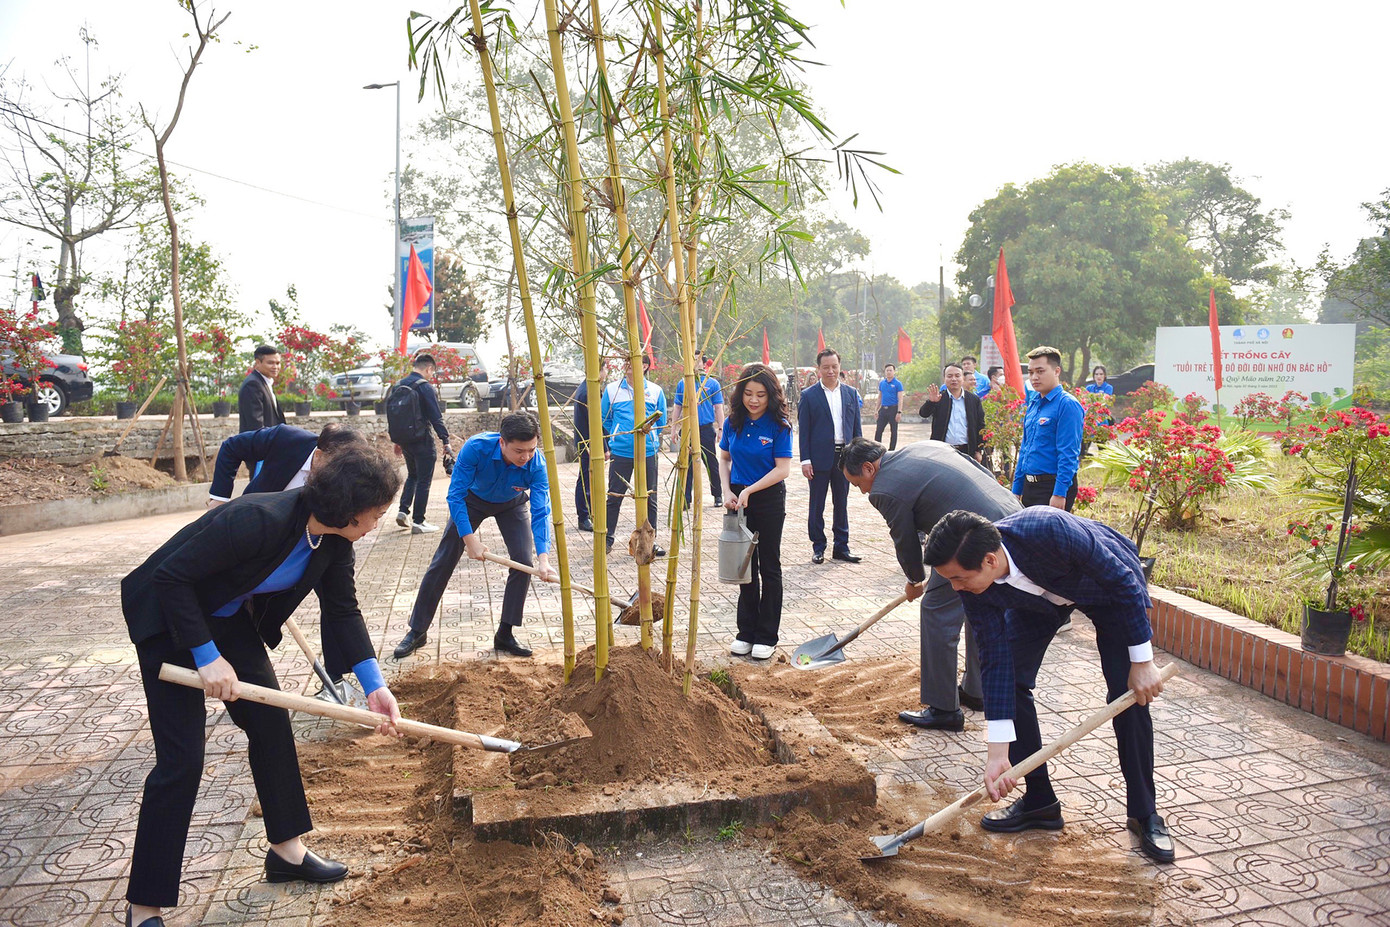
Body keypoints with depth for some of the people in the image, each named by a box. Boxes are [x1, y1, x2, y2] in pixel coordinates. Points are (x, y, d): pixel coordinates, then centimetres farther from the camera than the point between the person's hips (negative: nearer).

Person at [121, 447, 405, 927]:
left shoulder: (334, 541, -12)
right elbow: (171, 577, -30)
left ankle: (287, 850, 24)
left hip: (229, 618, 8)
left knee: (271, 721, 7)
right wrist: (207, 656, -29)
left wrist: (374, 684, -14)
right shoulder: (256, 520, -36)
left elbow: (343, 611, -5)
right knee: (182, 758, -9)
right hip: (168, 617, -8)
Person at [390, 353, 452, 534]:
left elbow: (391, 412, 15)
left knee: (412, 475, 24)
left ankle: (403, 511, 13)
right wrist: (446, 441, -12)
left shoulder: (398, 386, 9)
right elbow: (436, 417, -16)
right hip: (422, 441, -7)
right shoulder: (425, 387, -14)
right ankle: (418, 522, 4)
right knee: (424, 481, 2)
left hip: (404, 439, 7)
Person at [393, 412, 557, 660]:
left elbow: (541, 513, -37)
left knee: (524, 562, -14)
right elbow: (455, 496, -32)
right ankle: (417, 632, 13)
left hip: (511, 505, 1)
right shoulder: (476, 448, -39)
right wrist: (470, 540, -37)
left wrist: (543, 558, -49)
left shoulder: (537, 465, -35)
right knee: (443, 562, -1)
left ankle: (505, 635, 0)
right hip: (472, 500, -1)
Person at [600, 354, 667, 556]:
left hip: (648, 452, 1)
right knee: (614, 497, 4)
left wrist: (648, 435, 12)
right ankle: (607, 539, 17)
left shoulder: (656, 391, 5)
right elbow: (605, 420, 13)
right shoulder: (612, 390, 4)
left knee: (649, 498, 7)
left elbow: (661, 422, 15)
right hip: (620, 453, -1)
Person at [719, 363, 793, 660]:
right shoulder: (734, 422, 0)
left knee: (769, 567, 5)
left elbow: (783, 469, -17)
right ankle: (746, 632, 23)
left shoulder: (779, 425, -13)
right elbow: (724, 459, 10)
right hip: (739, 500, 5)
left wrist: (749, 491, -21)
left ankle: (766, 636, 15)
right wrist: (727, 492, -4)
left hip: (769, 501, -4)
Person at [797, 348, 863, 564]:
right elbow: (803, 430, -4)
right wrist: (805, 460, -9)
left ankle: (841, 547, 19)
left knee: (841, 504, 11)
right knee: (817, 505, 5)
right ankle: (818, 548, 15)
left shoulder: (851, 394, 8)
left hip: (844, 456, 3)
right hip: (819, 458, -3)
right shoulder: (809, 396, -2)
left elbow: (857, 427, 10)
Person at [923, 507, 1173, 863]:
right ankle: (1039, 801, 9)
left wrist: (1142, 661, -24)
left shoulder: (1050, 530, -45)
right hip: (1040, 596, 4)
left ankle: (1144, 813, 9)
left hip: (1110, 583, -4)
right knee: (1009, 678, -8)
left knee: (1129, 695, -11)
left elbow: (1124, 580, -30)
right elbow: (995, 659, -23)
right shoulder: (972, 582, -28)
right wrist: (998, 752, -24)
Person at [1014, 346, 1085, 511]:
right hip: (1029, 486, 8)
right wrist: (1016, 489, 16)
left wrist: (1059, 493, -22)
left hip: (1054, 487, -8)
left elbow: (1068, 454, -18)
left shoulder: (1067, 405, -12)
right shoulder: (1033, 404, 13)